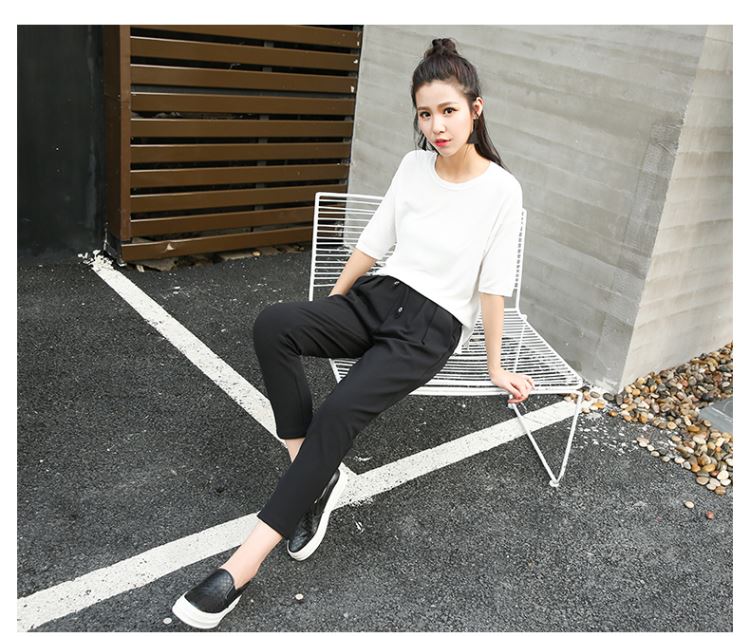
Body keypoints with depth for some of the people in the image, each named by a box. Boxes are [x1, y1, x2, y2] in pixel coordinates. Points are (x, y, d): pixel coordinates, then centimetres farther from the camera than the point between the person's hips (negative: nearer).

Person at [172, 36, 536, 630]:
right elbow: (374, 241, 13)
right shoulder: (414, 165, 6)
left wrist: (495, 366, 1)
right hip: (379, 296, 5)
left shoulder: (501, 189, -7)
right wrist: (330, 311, 16)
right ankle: (316, 474, -16)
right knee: (273, 324, -24)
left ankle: (246, 562, -22)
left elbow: (494, 285, -4)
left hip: (434, 325, -5)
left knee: (340, 411, -29)